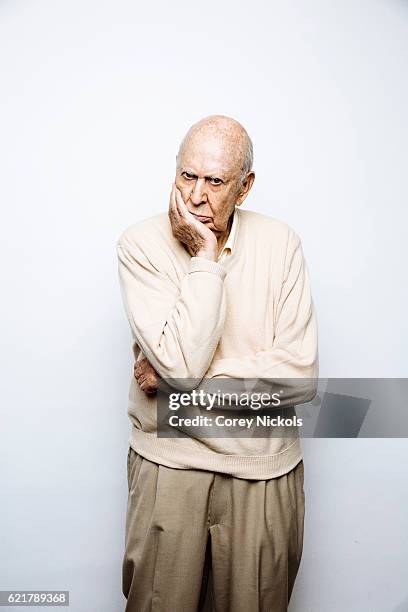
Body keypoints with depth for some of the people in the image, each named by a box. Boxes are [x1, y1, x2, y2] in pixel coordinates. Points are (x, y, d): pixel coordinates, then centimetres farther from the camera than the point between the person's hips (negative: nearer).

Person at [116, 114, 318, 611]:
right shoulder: (141, 244, -10)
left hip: (264, 469, 2)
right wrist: (204, 258, -20)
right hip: (168, 463, -1)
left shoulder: (280, 243, -6)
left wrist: (187, 380, -15)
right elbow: (182, 364, -21)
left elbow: (301, 375, -12)